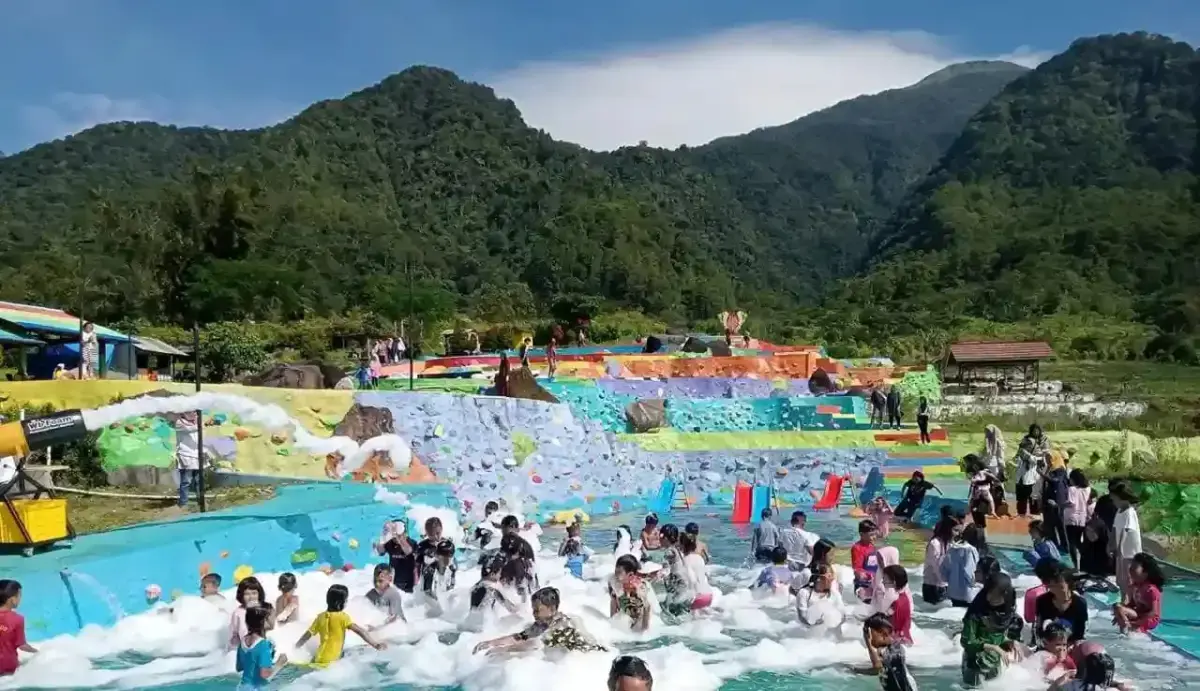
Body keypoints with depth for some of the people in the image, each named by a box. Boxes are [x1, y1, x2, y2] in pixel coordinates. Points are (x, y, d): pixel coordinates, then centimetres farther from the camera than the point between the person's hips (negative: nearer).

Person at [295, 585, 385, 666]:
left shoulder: (321, 616, 7)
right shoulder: (342, 617, -9)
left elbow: (307, 635, 14)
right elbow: (359, 631, -17)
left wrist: (295, 647, 31)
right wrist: (375, 644, -18)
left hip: (318, 659, 7)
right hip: (332, 661, -7)